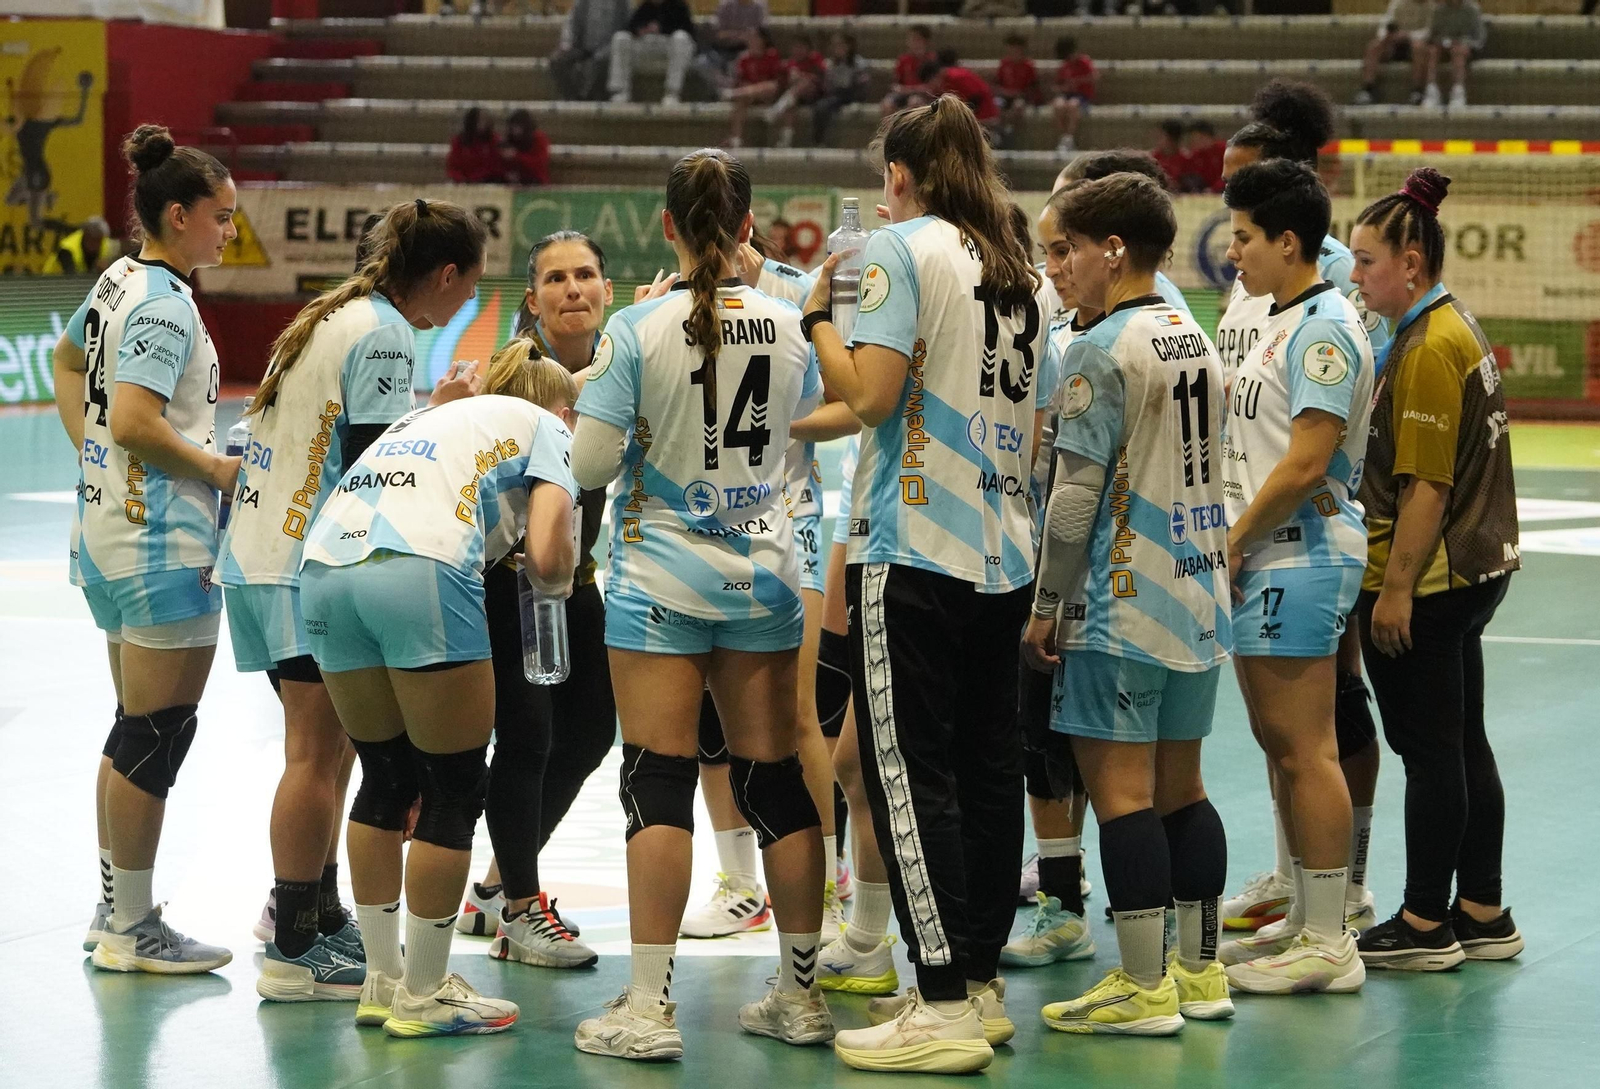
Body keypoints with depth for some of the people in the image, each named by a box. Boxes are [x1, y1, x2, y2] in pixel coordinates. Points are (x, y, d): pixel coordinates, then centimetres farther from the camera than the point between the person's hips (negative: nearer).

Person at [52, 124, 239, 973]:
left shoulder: (119, 282, 11)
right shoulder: (166, 305, -18)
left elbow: (67, 361, 27)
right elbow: (134, 422, -26)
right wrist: (219, 468, -15)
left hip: (110, 522, 10)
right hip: (162, 542, -10)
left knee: (134, 729, 16)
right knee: (156, 735, -3)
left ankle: (112, 911, 24)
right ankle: (132, 931, 3)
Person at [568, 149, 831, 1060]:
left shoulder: (639, 329, -12)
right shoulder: (786, 325, 0)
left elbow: (591, 464, -13)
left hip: (661, 578, -3)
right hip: (764, 574, 3)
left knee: (660, 784, -2)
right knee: (777, 781, 9)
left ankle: (650, 1006, -4)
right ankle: (803, 994, 15)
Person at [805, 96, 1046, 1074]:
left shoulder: (904, 249, -7)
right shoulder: (1022, 270, 14)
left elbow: (868, 395, -15)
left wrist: (819, 314, -1)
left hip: (914, 552, -8)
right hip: (1004, 553, 8)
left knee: (910, 775, -6)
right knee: (987, 769, 12)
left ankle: (946, 1008, -8)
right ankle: (982, 983, 18)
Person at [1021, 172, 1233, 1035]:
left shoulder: (1101, 351, -13)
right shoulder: (1197, 342, 12)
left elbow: (1077, 492, -15)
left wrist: (1046, 606, -9)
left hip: (1121, 606, -8)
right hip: (1196, 600, 8)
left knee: (1121, 791, -4)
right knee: (1180, 787, 14)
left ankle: (1144, 988, -4)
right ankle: (1198, 972, 18)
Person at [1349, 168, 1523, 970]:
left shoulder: (1428, 350, -18)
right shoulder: (1455, 328, 12)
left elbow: (1427, 487, -21)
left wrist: (1395, 588, -19)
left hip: (1426, 581, -10)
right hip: (1473, 569, 10)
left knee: (1429, 753, -1)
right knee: (1463, 746, 14)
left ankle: (1423, 925, 7)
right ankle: (1482, 914, 22)